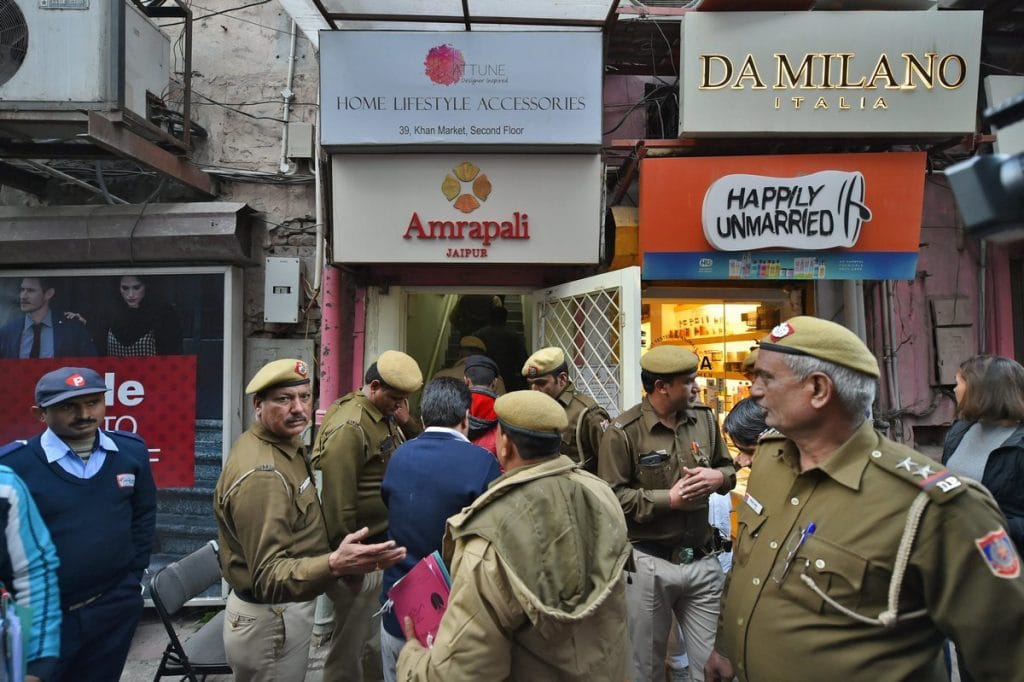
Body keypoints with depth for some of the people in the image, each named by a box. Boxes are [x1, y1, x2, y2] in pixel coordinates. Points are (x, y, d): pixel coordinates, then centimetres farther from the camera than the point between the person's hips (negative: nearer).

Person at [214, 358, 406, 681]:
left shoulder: (283, 443, 2)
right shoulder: (262, 474, -30)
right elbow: (268, 577, -32)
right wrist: (333, 565, -47)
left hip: (283, 610, 10)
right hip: (271, 621, -10)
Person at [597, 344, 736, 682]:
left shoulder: (704, 419, 3)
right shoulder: (623, 432, -14)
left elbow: (728, 467, 13)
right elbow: (612, 497, -16)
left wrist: (718, 478, -9)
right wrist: (669, 499, -20)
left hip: (704, 560, 4)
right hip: (650, 563, -4)